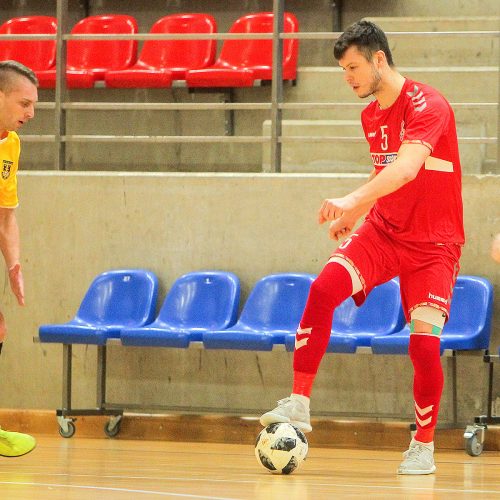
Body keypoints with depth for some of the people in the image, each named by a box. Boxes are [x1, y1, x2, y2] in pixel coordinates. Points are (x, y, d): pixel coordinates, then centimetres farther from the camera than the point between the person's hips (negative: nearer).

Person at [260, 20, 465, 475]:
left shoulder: (425, 105, -18)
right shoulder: (371, 116, 8)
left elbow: (407, 167, -35)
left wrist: (354, 200, -47)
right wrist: (355, 216, 16)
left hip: (433, 242, -6)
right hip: (382, 230, 6)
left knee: (424, 343, -14)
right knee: (323, 288, -20)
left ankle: (424, 447, 7)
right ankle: (298, 405, -18)